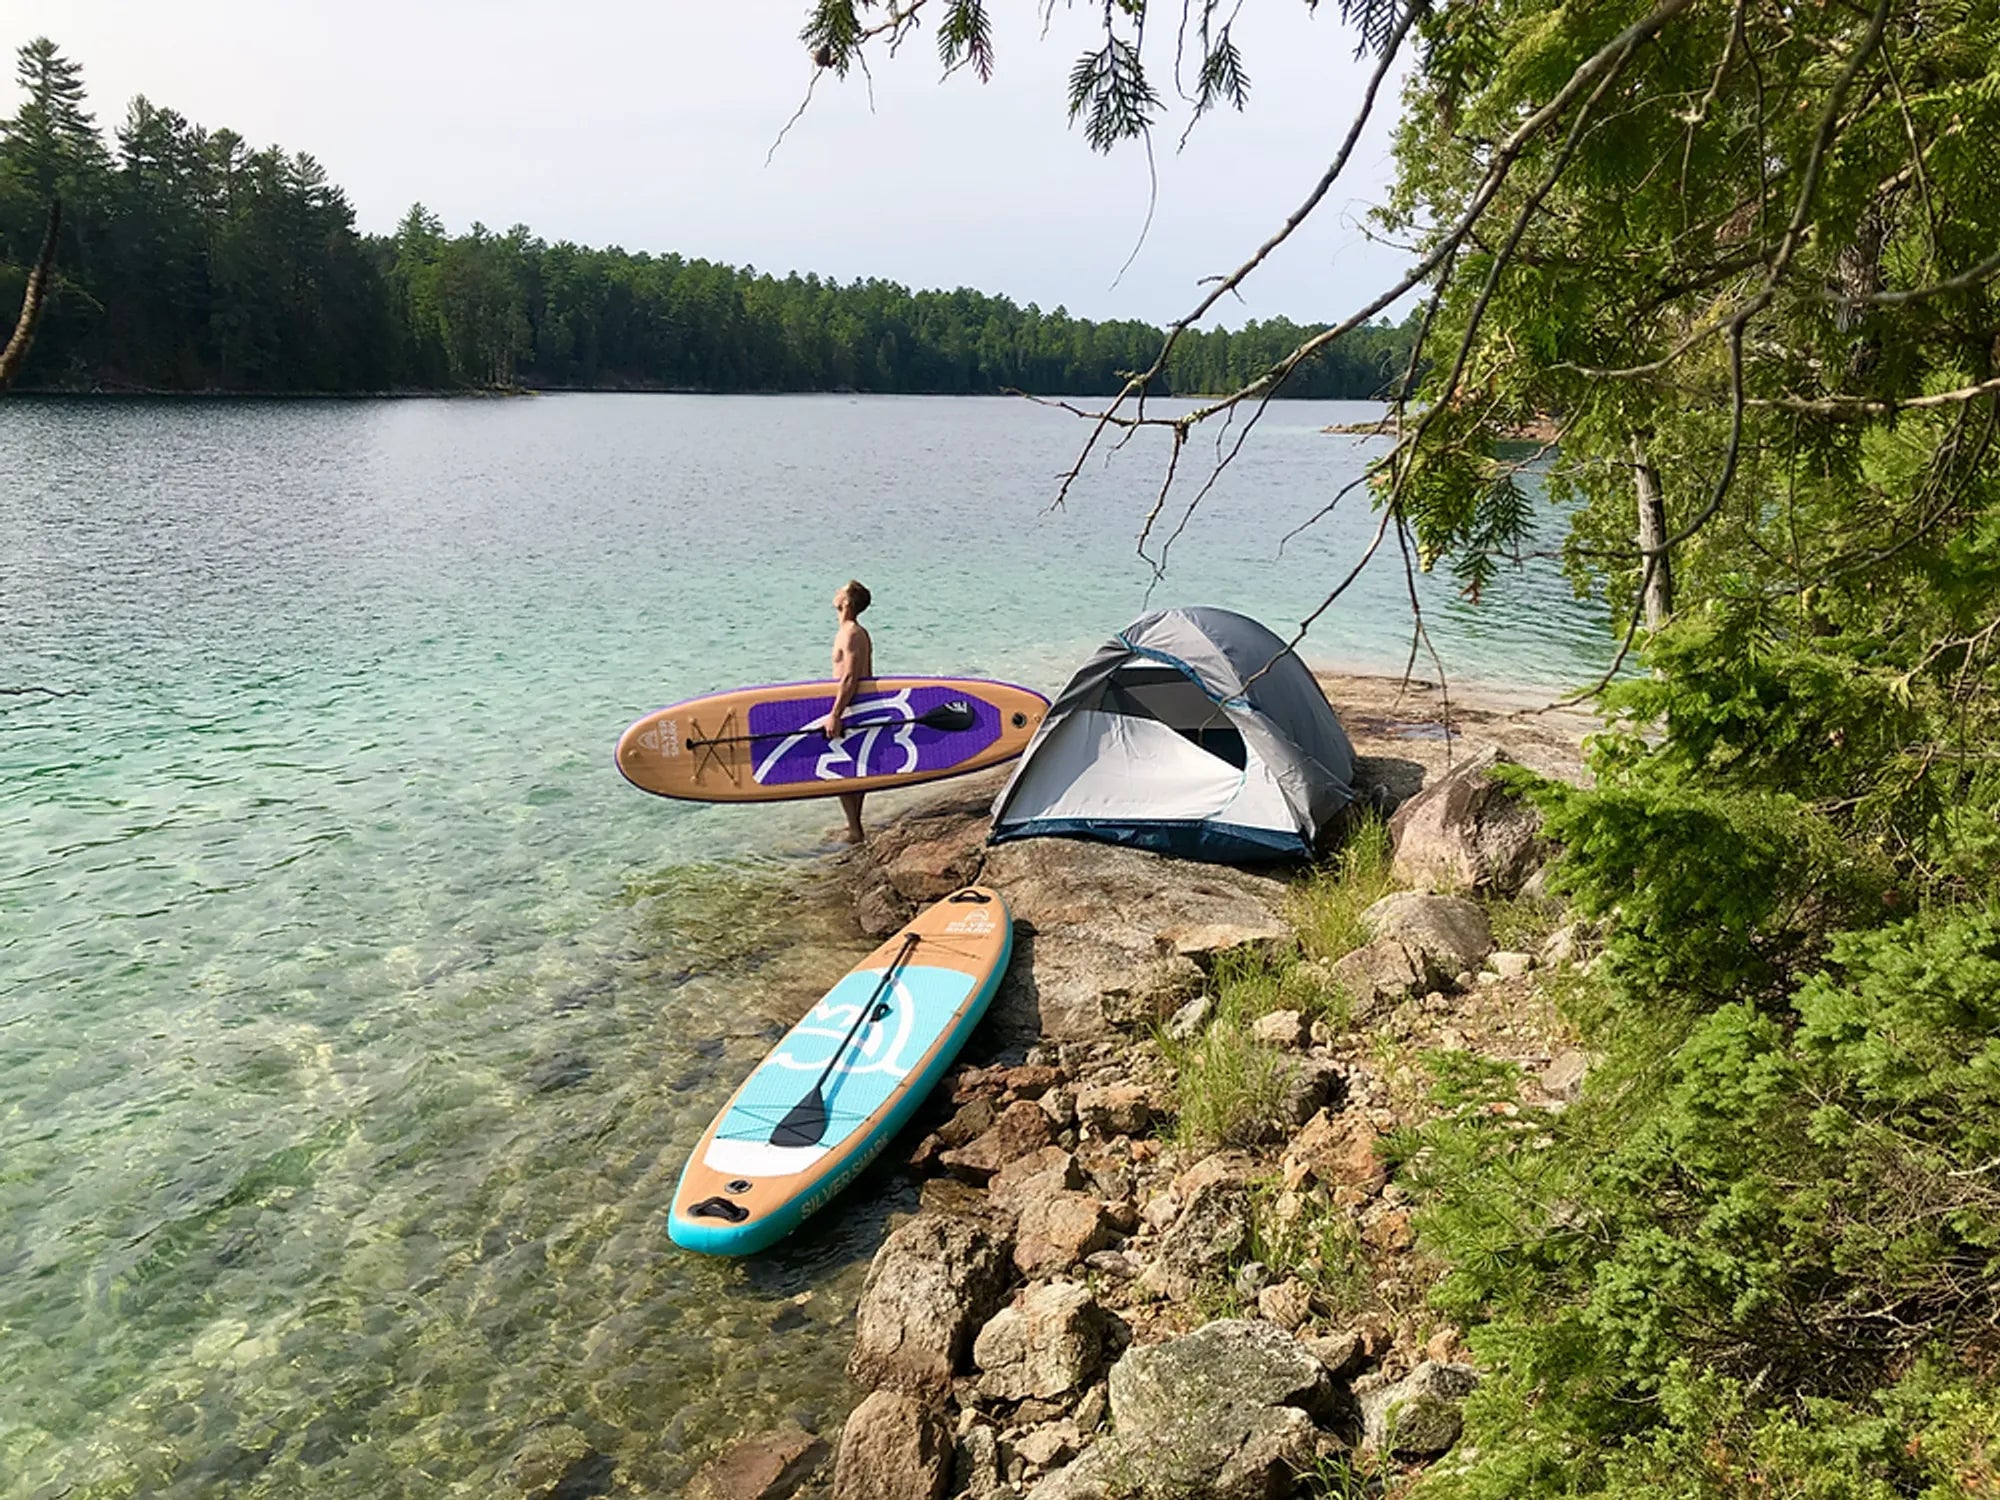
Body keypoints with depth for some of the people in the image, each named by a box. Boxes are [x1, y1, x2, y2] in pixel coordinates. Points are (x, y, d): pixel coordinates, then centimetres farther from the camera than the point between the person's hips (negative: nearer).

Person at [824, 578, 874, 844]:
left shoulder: (850, 634, -17)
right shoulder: (861, 633, 13)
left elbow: (850, 678, -25)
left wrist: (834, 715, -26)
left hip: (849, 706, -10)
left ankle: (854, 830, -3)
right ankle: (854, 825, 23)